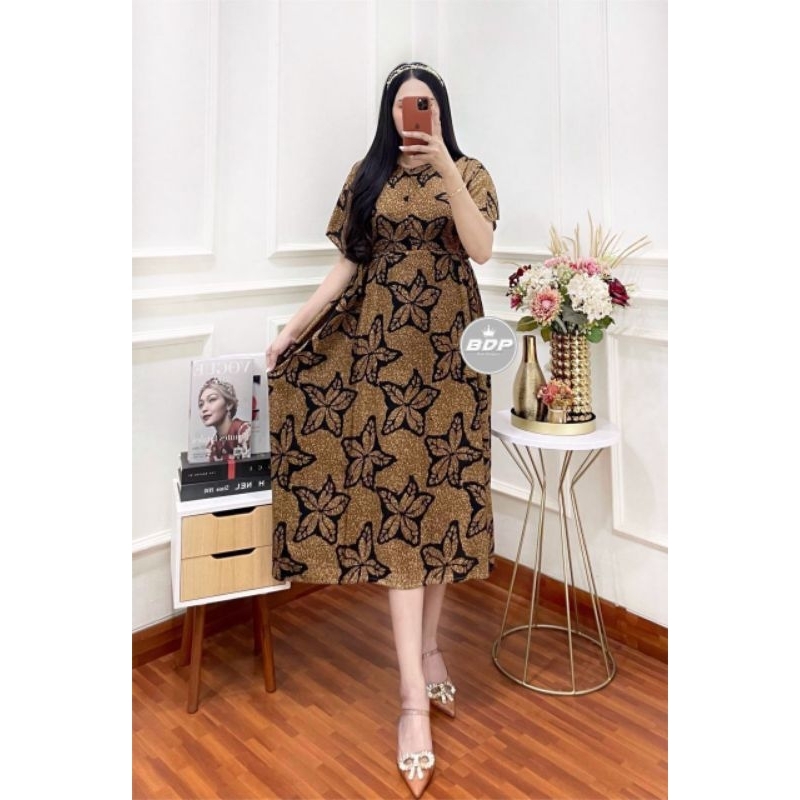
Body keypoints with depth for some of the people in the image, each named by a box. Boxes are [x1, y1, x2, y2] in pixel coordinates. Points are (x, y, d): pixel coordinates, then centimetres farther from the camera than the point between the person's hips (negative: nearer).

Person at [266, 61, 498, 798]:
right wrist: (293, 328, 1)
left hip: (446, 347, 0)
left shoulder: (469, 173, 6)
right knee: (395, 493, -7)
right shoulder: (366, 176, 11)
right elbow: (347, 263, 8)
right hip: (380, 345, 0)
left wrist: (445, 167, -19)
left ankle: (428, 643, 24)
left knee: (438, 487, 3)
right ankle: (415, 695, -4)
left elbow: (481, 248, -12)